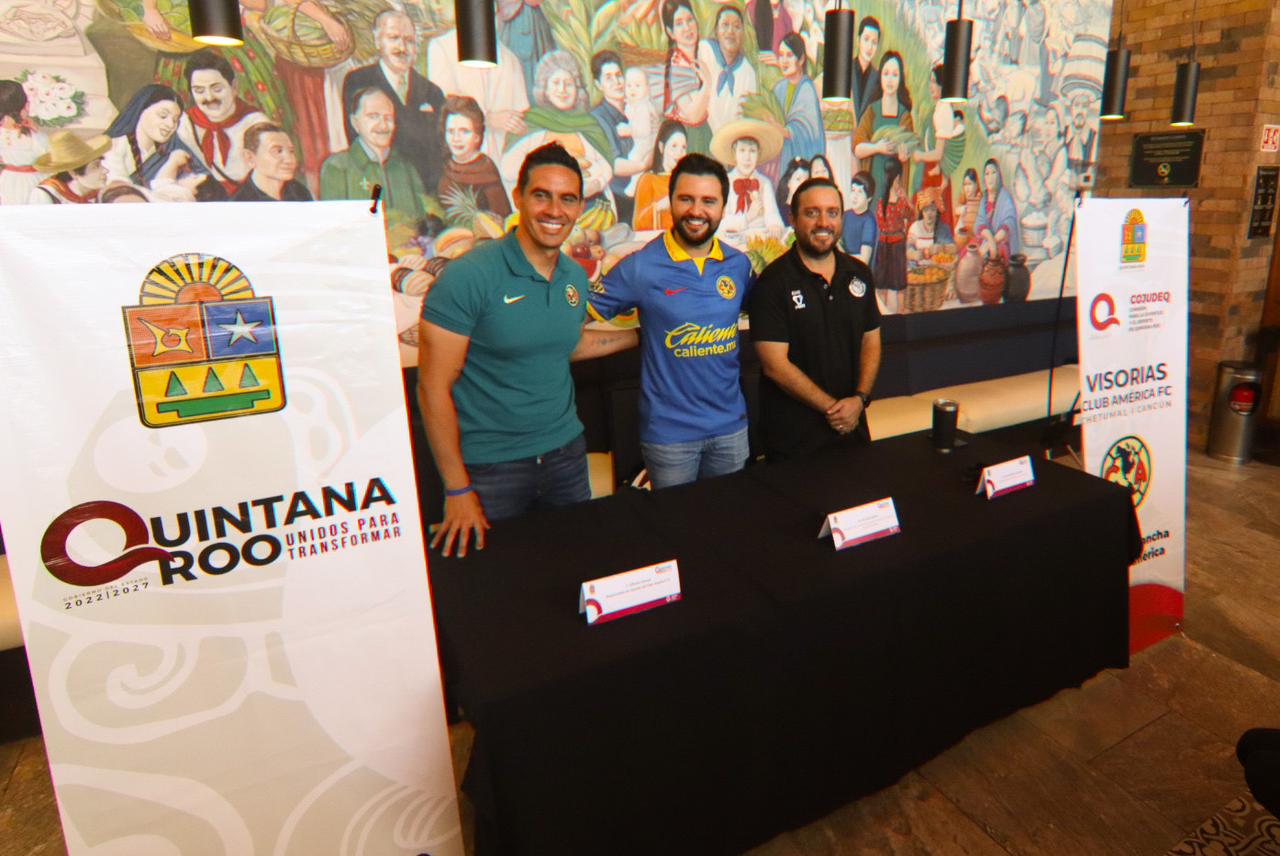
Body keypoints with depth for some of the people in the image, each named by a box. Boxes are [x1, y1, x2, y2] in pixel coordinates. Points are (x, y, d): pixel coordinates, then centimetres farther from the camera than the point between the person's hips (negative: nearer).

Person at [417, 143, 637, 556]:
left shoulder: (576, 277, 3)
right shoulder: (469, 276, -17)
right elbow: (433, 387, -15)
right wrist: (457, 490, -15)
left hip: (566, 451, 6)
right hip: (490, 466, -5)